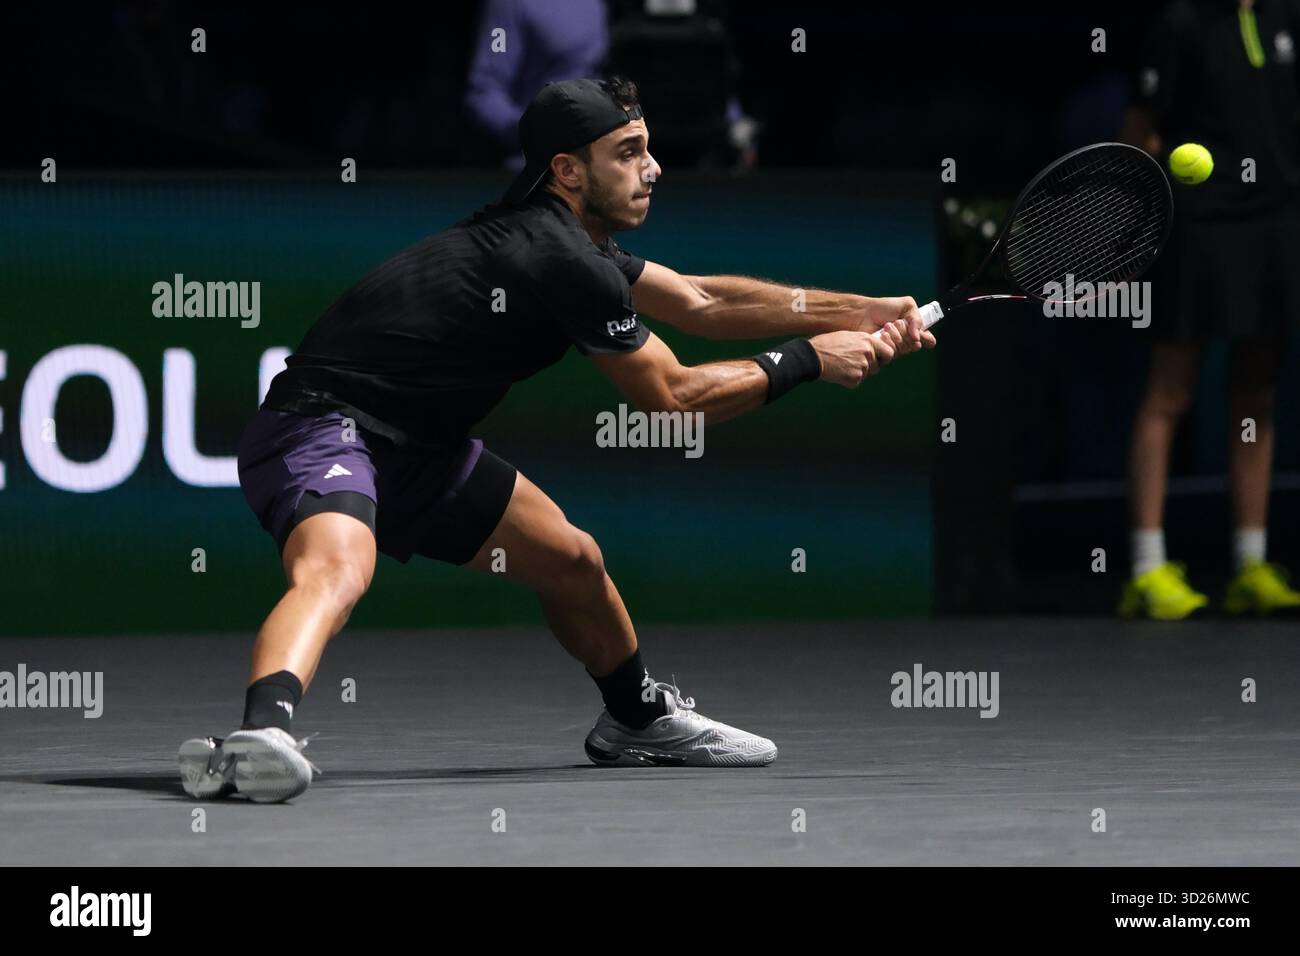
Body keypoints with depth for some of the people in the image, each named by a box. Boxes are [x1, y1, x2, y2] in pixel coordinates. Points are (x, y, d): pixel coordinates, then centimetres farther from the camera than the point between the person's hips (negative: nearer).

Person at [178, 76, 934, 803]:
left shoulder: (564, 237, 10)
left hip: (416, 447, 11)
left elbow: (700, 302, 21)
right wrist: (809, 360, -2)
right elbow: (675, 395, -11)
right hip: (321, 427, -11)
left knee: (572, 561, 22)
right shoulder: (565, 264, -21)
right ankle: (262, 735, -66)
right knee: (337, 570, -40)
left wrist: (858, 313, 17)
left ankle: (640, 718, 47)